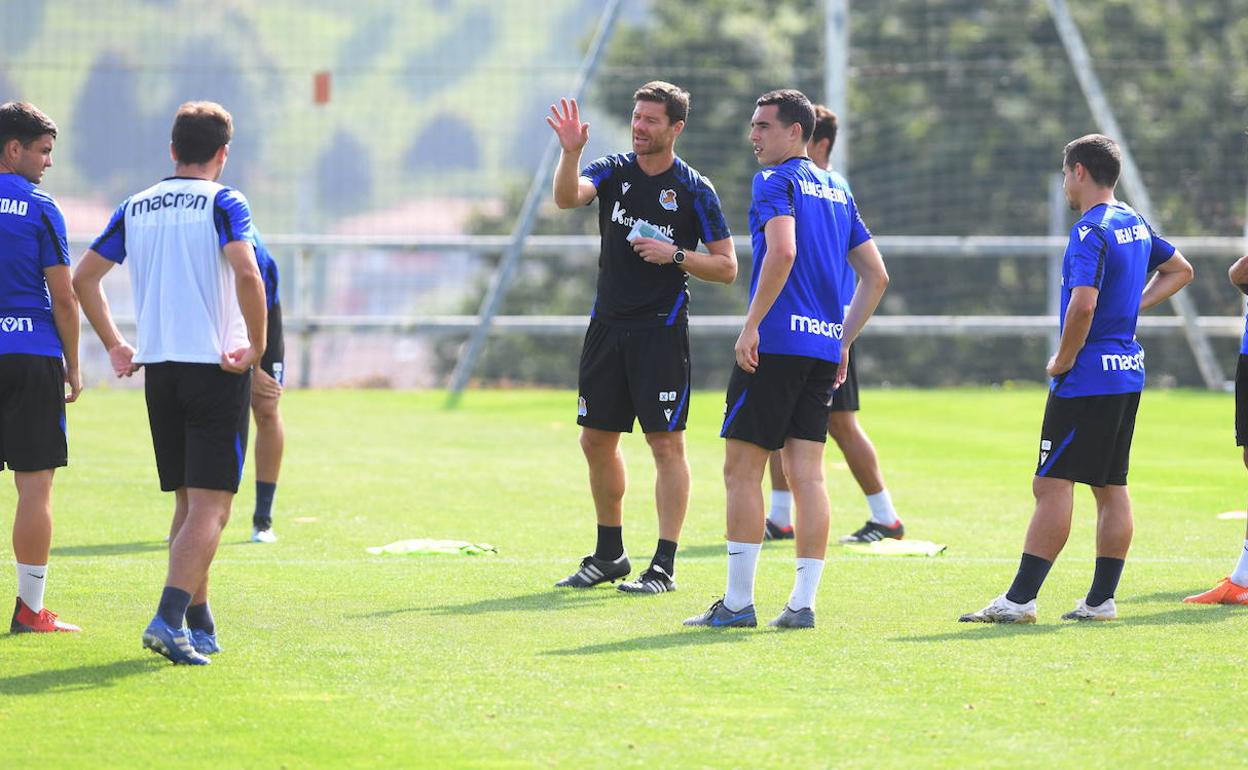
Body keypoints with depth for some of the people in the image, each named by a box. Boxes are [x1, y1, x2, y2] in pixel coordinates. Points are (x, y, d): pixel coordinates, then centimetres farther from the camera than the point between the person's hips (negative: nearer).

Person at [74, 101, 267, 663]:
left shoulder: (137, 207, 11)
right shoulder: (222, 202, -6)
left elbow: (84, 277, 11)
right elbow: (245, 272, -22)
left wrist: (115, 345, 15)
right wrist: (256, 346, -13)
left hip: (158, 369, 6)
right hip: (218, 367, -5)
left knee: (187, 504, 16)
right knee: (211, 507, -7)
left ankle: (199, 623, 20)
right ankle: (169, 618, -21)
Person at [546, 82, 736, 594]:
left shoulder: (695, 191, -4)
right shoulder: (613, 171, 5)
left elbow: (726, 267, -2)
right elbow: (567, 197, -15)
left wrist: (675, 255, -16)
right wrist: (570, 152, -31)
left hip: (662, 331, -5)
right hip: (609, 324, 5)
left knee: (666, 442, -7)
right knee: (596, 441, 9)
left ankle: (664, 566, -5)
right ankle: (609, 555, 23)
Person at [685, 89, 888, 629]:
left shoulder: (776, 182, -5)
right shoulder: (838, 190, 19)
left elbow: (782, 251, -23)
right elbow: (875, 276, 20)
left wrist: (751, 326, -20)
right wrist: (844, 341, 20)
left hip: (776, 342, -7)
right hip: (824, 350, 8)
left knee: (742, 468, -2)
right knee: (807, 475, 6)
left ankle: (738, 602, -3)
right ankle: (803, 603, 3)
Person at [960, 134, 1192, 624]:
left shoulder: (1091, 230, -15)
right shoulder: (1134, 224, 13)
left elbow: (1083, 304, -27)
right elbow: (1179, 271, 30)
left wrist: (1063, 360, -14)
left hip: (1088, 378, -9)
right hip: (1128, 371, 9)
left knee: (1052, 484, -9)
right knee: (1111, 487, 11)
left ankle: (1020, 599, -11)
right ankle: (1101, 599, 13)